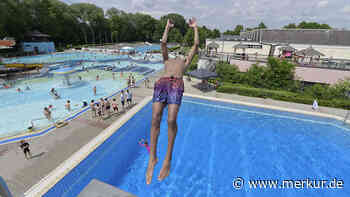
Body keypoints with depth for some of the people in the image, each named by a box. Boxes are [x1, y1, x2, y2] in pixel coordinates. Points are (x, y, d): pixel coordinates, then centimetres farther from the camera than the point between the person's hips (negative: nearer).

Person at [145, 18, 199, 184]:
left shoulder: (185, 62, 37)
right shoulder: (167, 61, 40)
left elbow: (196, 44, 38)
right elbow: (163, 43, 42)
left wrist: (195, 28, 50)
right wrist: (167, 28, 54)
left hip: (176, 84, -2)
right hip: (161, 83, 2)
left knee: (171, 120, -21)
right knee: (155, 119, -16)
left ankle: (168, 158, -8)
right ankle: (152, 158, -6)